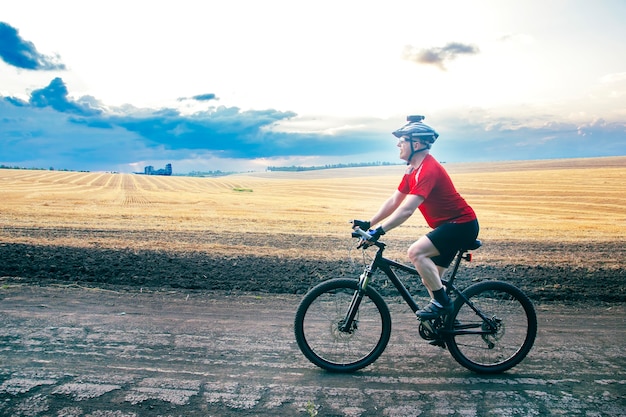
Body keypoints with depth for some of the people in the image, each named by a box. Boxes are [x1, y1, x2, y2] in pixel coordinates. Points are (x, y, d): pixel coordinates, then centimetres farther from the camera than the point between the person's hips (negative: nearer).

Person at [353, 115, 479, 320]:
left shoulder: (428, 169, -24)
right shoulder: (413, 170, 7)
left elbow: (406, 210, -33)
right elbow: (393, 201, 7)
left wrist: (379, 231, -35)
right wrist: (368, 223, -1)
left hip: (461, 224, -10)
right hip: (448, 225, 10)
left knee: (416, 252, -25)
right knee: (430, 278, 11)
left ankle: (442, 302, -10)